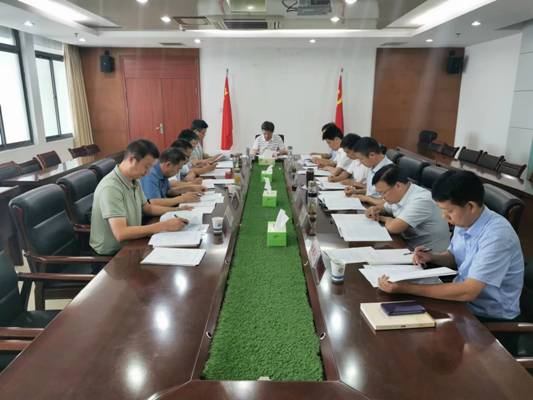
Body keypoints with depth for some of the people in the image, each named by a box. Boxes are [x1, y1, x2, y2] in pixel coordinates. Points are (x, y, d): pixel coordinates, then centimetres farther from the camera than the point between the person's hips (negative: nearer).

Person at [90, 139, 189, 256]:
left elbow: (147, 208, 20)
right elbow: (121, 234, -30)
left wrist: (177, 210, 7)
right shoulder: (110, 188, -23)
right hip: (112, 253, -8)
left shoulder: (134, 181, 4)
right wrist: (163, 226, -31)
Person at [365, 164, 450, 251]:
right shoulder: (398, 195, 0)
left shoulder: (420, 200, -23)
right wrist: (375, 209, 0)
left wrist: (382, 218, -9)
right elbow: (385, 207, 22)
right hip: (409, 246, 7)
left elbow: (393, 227, -30)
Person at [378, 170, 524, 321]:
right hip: (460, 296, 7)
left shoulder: (496, 235, -28)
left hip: (490, 315, -7)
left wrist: (407, 288, -32)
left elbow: (468, 292, -31)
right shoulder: (463, 221, -4)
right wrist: (432, 257, -7)